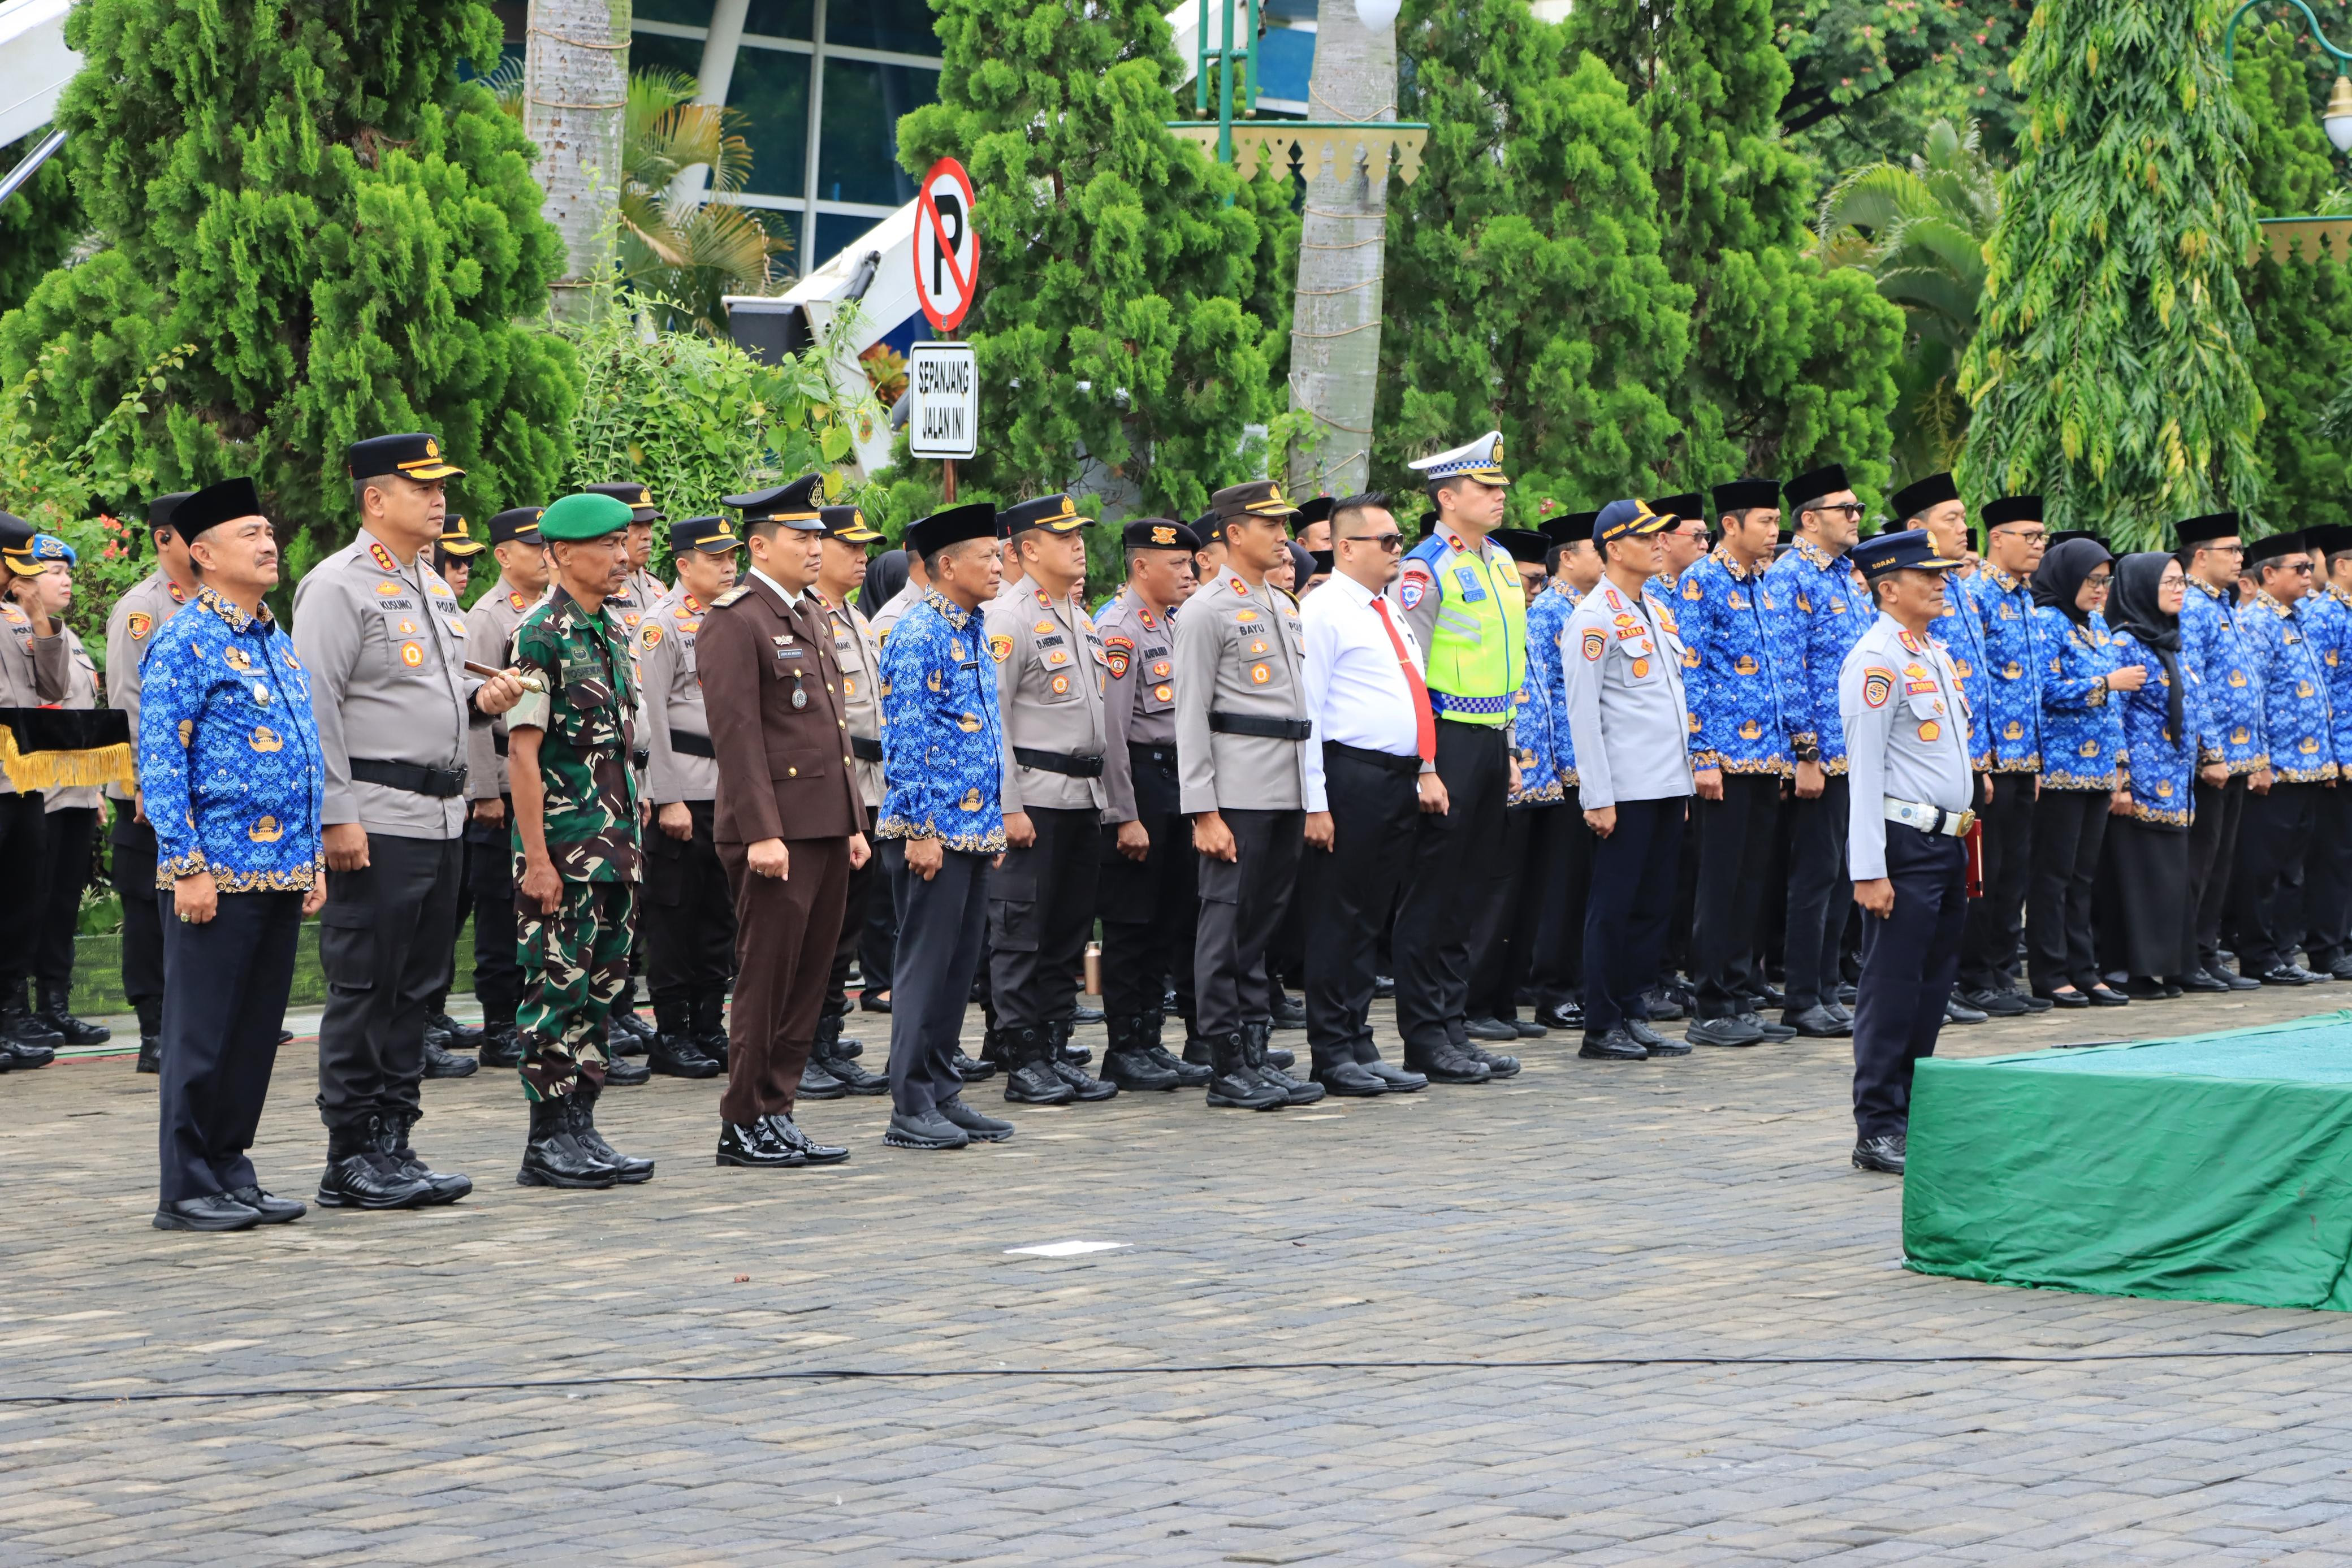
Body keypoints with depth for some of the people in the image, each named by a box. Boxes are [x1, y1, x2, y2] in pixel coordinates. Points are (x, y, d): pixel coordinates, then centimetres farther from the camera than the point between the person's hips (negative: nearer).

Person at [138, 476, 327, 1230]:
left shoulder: (279, 643, 17)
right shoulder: (184, 644, -8)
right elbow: (159, 763, -12)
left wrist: (313, 858, 17)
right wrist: (186, 868, -17)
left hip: (283, 873, 8)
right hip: (219, 874, -8)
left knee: (257, 1031, 11)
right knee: (202, 1034, -3)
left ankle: (231, 1170, 19)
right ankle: (187, 1189, 3)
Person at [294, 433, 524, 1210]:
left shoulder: (432, 586, 18)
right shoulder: (339, 585, -9)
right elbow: (315, 705, -14)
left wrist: (480, 696, 6)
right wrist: (337, 815, -19)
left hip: (439, 817, 9)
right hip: (377, 821, -9)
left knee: (413, 991, 11)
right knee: (364, 992, -4)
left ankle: (394, 1143, 17)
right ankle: (352, 1158, 1)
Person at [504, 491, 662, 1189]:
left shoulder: (614, 632, 14)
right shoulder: (541, 636, -12)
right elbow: (522, 751, -15)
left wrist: (631, 837, 17)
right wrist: (536, 858, -18)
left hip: (616, 844, 8)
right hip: (563, 848, -8)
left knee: (600, 988, 10)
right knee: (557, 990, -4)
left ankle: (580, 1128, 16)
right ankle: (548, 1142, 2)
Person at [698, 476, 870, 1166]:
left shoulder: (812, 615, 18)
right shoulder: (734, 621, -10)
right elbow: (736, 734, -15)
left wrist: (854, 822, 17)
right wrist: (761, 833, -20)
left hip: (827, 827, 9)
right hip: (777, 829, -9)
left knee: (808, 979, 9)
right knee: (766, 978, -4)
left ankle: (778, 1114, 16)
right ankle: (744, 1126, 4)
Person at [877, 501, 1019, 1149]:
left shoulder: (971, 633, 16)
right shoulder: (919, 635, -13)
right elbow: (905, 738, -17)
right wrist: (921, 829, -20)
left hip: (974, 826, 9)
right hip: (938, 829, -9)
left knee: (960, 966, 11)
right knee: (926, 967, -5)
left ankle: (943, 1094, 17)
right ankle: (911, 1108, -1)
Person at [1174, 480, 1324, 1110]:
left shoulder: (1284, 608, 18)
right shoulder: (1207, 612, -6)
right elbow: (1191, 720, -9)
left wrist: (1312, 797, 17)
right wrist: (1204, 813, -15)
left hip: (1288, 792, 8)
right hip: (1238, 794, -7)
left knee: (1265, 923, 10)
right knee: (1229, 926, -4)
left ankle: (1256, 1053, 14)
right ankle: (1228, 1067, -2)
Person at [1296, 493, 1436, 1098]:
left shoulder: (1393, 614, 20)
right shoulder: (1323, 613, -7)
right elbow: (1306, 711, -11)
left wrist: (1426, 769, 14)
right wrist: (1315, 802, -16)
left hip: (1400, 779, 8)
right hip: (1351, 778, -8)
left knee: (1371, 917, 11)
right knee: (1338, 917, -4)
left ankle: (1360, 1046, 15)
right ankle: (1333, 1055, 0)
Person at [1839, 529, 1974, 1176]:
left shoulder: (1936, 653, 16)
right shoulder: (1877, 660, -13)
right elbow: (1865, 771, -16)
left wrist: (1964, 835, 18)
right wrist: (1869, 870, -20)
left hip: (1948, 841, 9)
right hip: (1905, 844, -9)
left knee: (1933, 987, 12)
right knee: (1892, 989, -5)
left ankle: (1913, 1116, 19)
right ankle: (1878, 1131, -1)